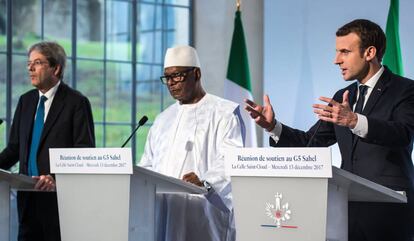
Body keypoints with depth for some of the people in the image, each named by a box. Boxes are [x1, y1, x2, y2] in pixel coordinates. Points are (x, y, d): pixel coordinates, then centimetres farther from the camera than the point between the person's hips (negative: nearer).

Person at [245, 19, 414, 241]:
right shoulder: (342, 98, 16)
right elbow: (310, 142, 13)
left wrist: (354, 121, -37)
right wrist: (272, 126, -3)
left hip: (387, 208, -5)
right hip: (348, 206, 5)